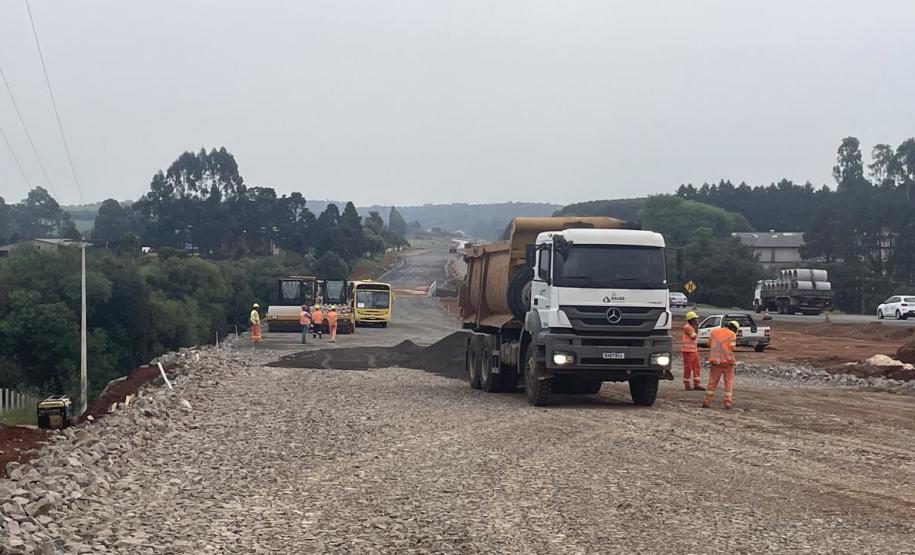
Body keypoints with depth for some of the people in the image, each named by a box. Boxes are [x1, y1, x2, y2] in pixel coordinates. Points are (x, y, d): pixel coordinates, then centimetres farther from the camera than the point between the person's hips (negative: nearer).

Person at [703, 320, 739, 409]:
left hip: (715, 360, 3)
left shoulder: (714, 331, 9)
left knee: (712, 382, 9)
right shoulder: (732, 334, -4)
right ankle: (728, 403, 3)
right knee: (729, 382, 7)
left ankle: (706, 401, 7)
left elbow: (709, 344, 9)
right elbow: (732, 347, -10)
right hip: (727, 361, -3)